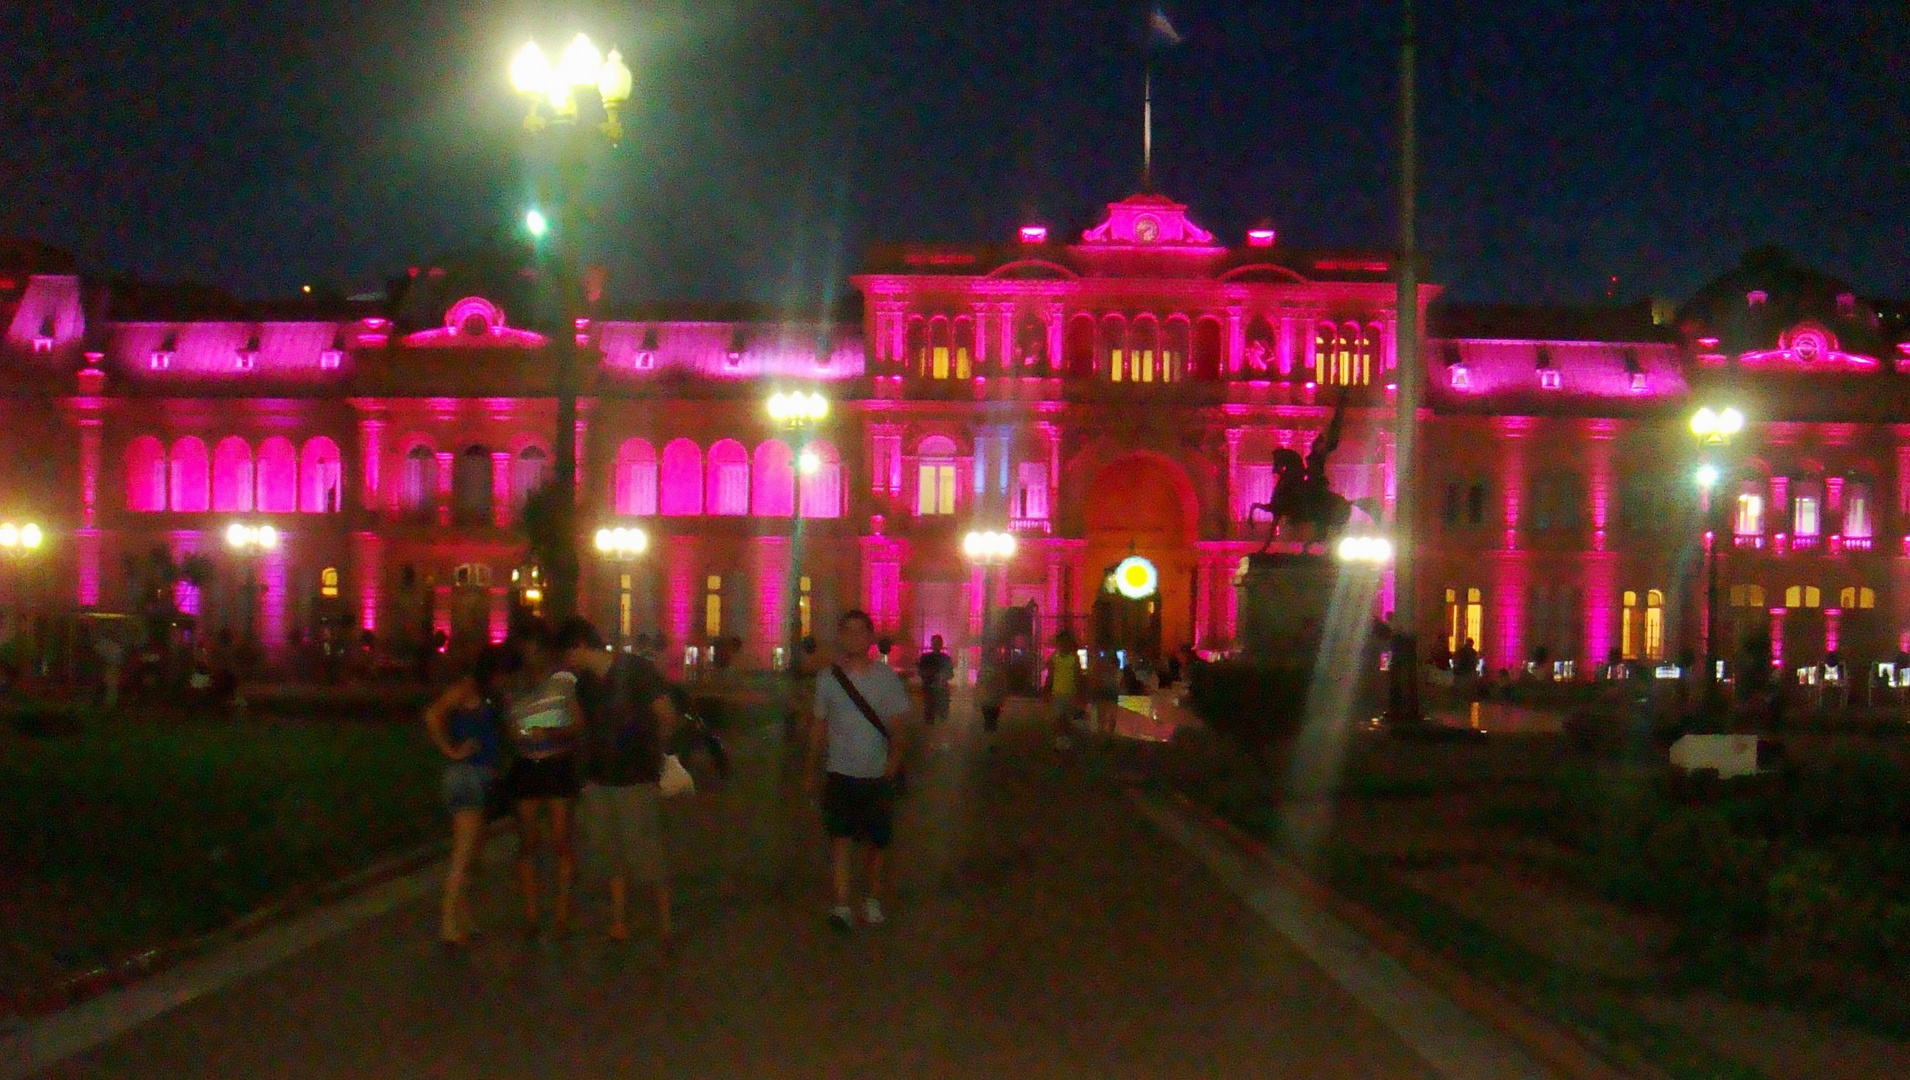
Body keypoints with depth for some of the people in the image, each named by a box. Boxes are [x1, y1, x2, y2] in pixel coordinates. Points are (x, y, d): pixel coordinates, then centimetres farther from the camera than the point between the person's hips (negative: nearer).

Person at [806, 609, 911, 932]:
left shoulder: (886, 677, -1)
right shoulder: (829, 678, 3)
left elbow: (896, 726, -3)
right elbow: (819, 726, 10)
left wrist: (894, 760, -18)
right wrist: (811, 770, 10)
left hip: (877, 774, 0)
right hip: (841, 773, 0)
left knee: (875, 840, 8)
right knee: (840, 838, -9)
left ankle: (874, 899, 26)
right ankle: (842, 905, -12)